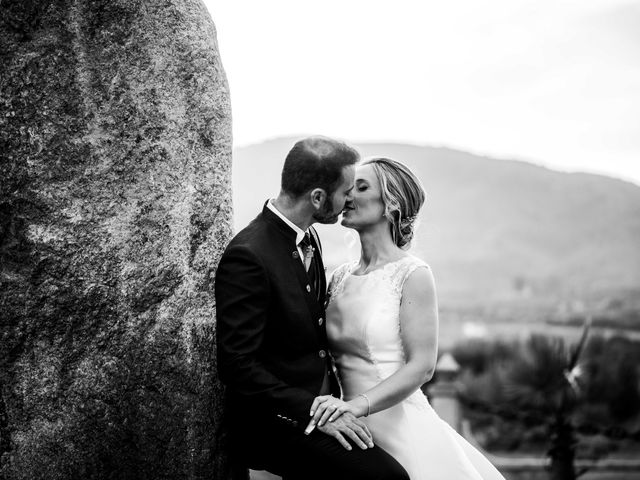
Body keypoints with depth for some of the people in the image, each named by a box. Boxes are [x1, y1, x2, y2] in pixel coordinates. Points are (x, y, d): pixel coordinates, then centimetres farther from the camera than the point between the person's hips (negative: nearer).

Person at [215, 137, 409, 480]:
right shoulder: (247, 256, -20)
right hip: (274, 425, -9)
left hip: (318, 404, 9)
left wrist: (337, 398, 9)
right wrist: (314, 411, -22)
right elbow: (237, 365, -21)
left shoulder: (307, 237, 8)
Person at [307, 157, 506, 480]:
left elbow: (422, 366, -16)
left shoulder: (413, 274, -10)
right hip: (353, 430, 5)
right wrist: (331, 406, -7)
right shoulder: (340, 277, 7)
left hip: (400, 426, -5)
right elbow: (327, 356, 11)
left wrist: (358, 404, -26)